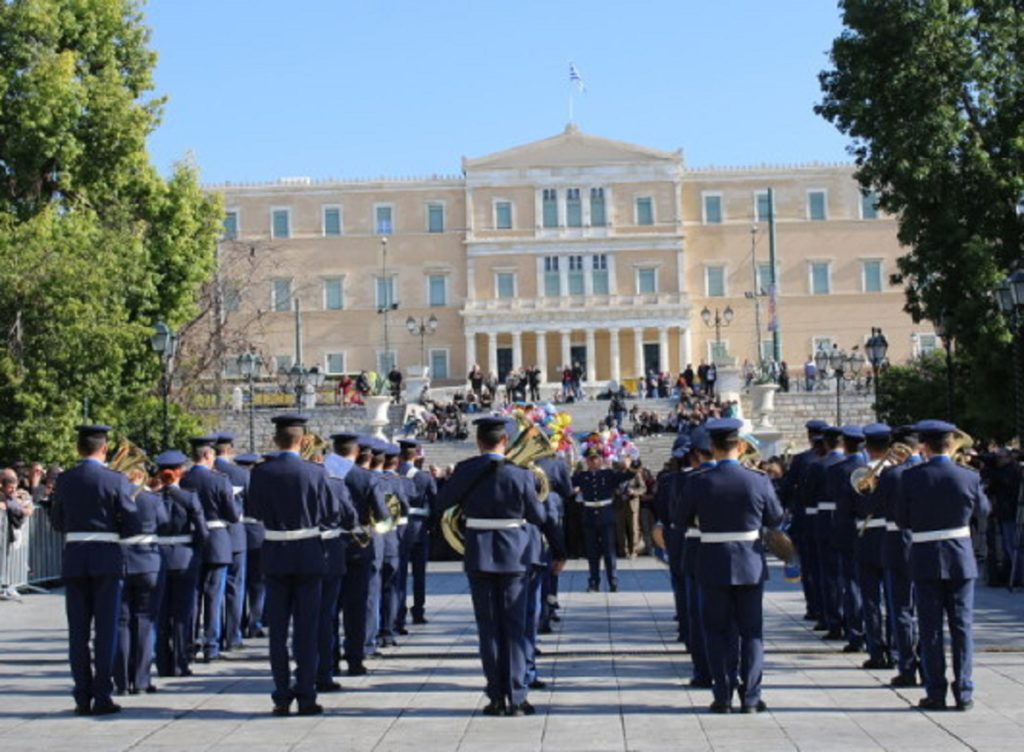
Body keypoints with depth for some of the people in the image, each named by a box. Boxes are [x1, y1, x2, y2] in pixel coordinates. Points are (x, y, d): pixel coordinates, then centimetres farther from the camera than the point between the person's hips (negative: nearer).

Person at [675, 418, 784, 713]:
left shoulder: (698, 482, -11)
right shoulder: (758, 481, -10)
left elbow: (681, 520, -1)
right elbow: (775, 519, 3)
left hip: (714, 565, 0)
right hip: (750, 565, 0)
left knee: (718, 631, 10)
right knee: (751, 631, 9)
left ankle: (723, 697, 9)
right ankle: (750, 697, 8)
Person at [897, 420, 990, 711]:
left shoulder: (911, 478, -10)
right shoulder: (969, 477, -6)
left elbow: (902, 521, -3)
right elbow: (982, 512, 10)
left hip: (926, 559, -1)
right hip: (961, 558, 1)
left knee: (930, 629, 5)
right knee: (962, 626, 7)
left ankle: (935, 692, 7)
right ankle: (964, 692, 7)